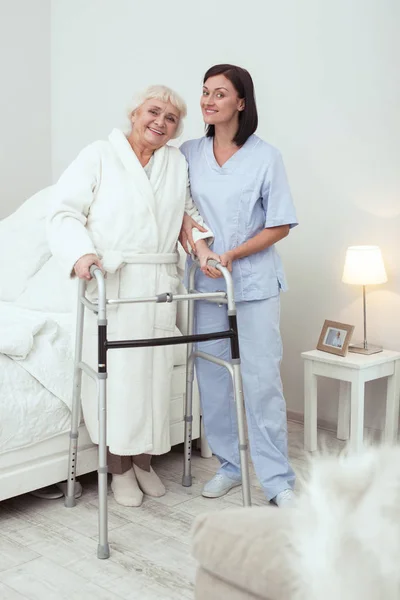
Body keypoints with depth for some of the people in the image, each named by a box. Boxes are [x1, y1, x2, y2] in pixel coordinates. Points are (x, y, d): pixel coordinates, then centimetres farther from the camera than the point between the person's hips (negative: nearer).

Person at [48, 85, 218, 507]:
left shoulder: (179, 163, 13)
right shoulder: (99, 156, 1)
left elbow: (190, 211, 18)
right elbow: (64, 211, -4)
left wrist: (201, 245, -2)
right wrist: (81, 252, -20)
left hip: (158, 284, 4)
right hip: (108, 283, -3)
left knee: (155, 371, 7)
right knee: (115, 373, -2)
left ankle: (144, 460, 24)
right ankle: (119, 467, 15)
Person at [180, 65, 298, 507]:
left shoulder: (265, 157, -4)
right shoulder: (189, 154, 6)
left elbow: (280, 226, -3)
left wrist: (233, 255, -13)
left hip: (254, 284, -3)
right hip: (206, 285, 4)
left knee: (262, 381, -3)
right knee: (212, 378, 9)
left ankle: (278, 481, 8)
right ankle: (230, 465, 25)